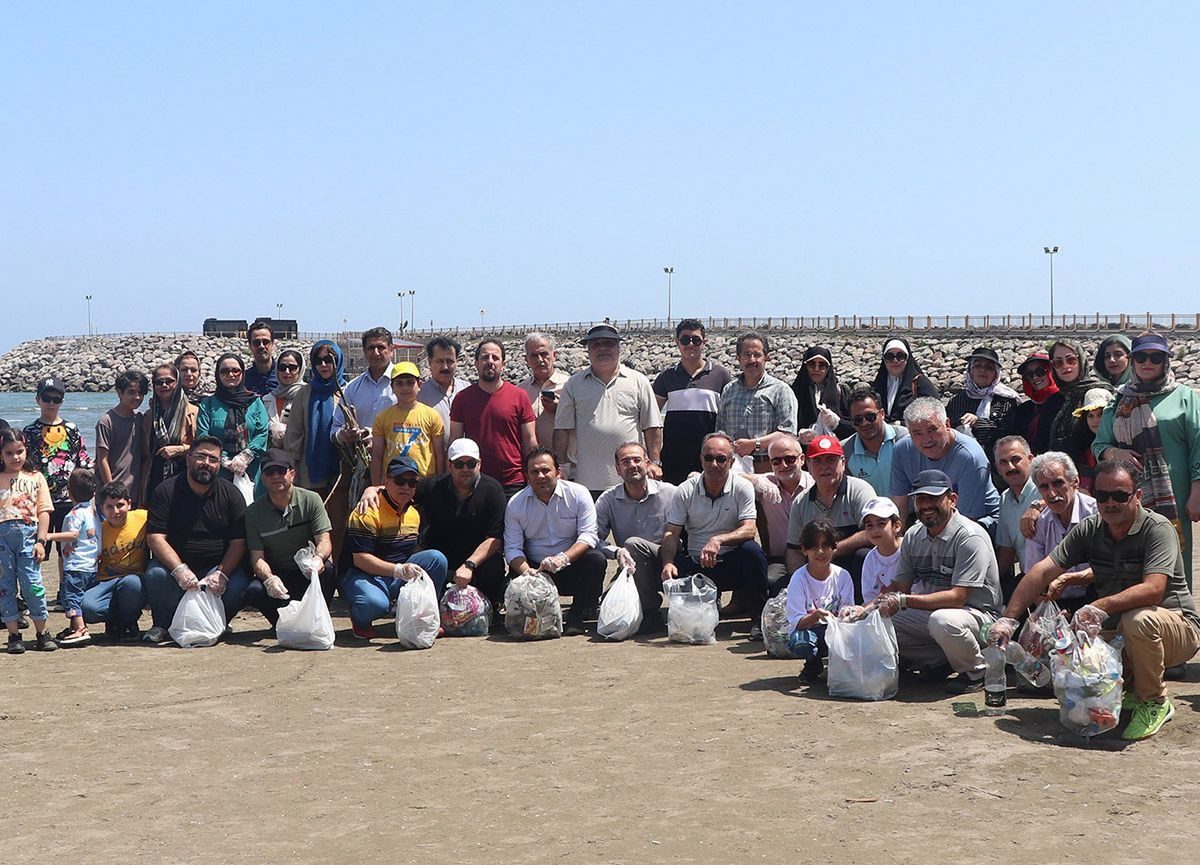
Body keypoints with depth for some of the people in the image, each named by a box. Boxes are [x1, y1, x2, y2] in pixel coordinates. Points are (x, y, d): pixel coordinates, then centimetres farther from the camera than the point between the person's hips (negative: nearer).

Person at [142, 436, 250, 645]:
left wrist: (221, 573, -23)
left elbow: (238, 543, -4)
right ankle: (163, 626, -5)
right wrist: (180, 570, -27)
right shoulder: (166, 491, -2)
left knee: (237, 584, -29)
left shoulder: (232, 494, 1)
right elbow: (155, 538, -12)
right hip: (176, 564, 0)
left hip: (219, 566, 1)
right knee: (155, 575, -31)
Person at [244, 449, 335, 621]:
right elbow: (257, 557, -7)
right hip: (276, 574, 1)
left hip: (309, 572, 0)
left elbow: (324, 541, -12)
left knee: (327, 569, -34)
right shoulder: (253, 512, -2)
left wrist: (318, 558, -37)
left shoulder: (311, 500, -5)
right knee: (253, 592, -30)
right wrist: (269, 579, -30)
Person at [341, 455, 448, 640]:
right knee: (375, 603, -40)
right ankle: (361, 621, -1)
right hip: (364, 576, -7)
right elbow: (360, 559, -22)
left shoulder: (414, 514, 11)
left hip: (400, 576, 7)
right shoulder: (369, 512, -16)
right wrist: (399, 570, -31)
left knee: (437, 559, -15)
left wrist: (413, 569, 2)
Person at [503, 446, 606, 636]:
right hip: (535, 570, 0)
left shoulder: (578, 494, -4)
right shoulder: (516, 504, 0)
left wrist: (563, 558, -32)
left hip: (572, 566, 0)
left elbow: (588, 535, -13)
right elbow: (512, 548, -3)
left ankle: (576, 619, -18)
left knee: (596, 559, -31)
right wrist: (526, 571, -26)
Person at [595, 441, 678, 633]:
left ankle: (650, 616, -18)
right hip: (632, 570, 3)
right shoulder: (608, 500, 2)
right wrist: (616, 552, -26)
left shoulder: (669, 493, -4)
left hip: (668, 564, -3)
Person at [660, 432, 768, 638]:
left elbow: (748, 530, -15)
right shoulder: (685, 491, 1)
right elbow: (671, 533, -3)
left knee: (752, 550, -33)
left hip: (731, 563, -1)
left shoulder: (742, 487, -4)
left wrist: (718, 540, -34)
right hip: (695, 564, 1)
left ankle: (759, 618, -17)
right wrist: (668, 563, -23)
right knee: (668, 575, -29)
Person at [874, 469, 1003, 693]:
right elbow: (900, 588, 7)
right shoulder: (913, 536, 6)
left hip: (978, 614, -7)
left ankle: (976, 672, -10)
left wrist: (904, 601, -30)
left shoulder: (970, 537, -17)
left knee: (942, 621, -39)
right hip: (929, 613, 7)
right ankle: (939, 661, 2)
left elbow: (957, 597, -25)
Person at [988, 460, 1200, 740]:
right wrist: (1008, 620, -16)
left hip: (1177, 626, -5)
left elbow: (1153, 590, -31)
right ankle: (1131, 687, 12)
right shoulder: (1089, 530, 0)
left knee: (1139, 618, -37)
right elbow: (1043, 571, -7)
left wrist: (1101, 607, -43)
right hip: (1118, 633, 6)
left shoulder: (1158, 528, -17)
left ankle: (1155, 702, -13)